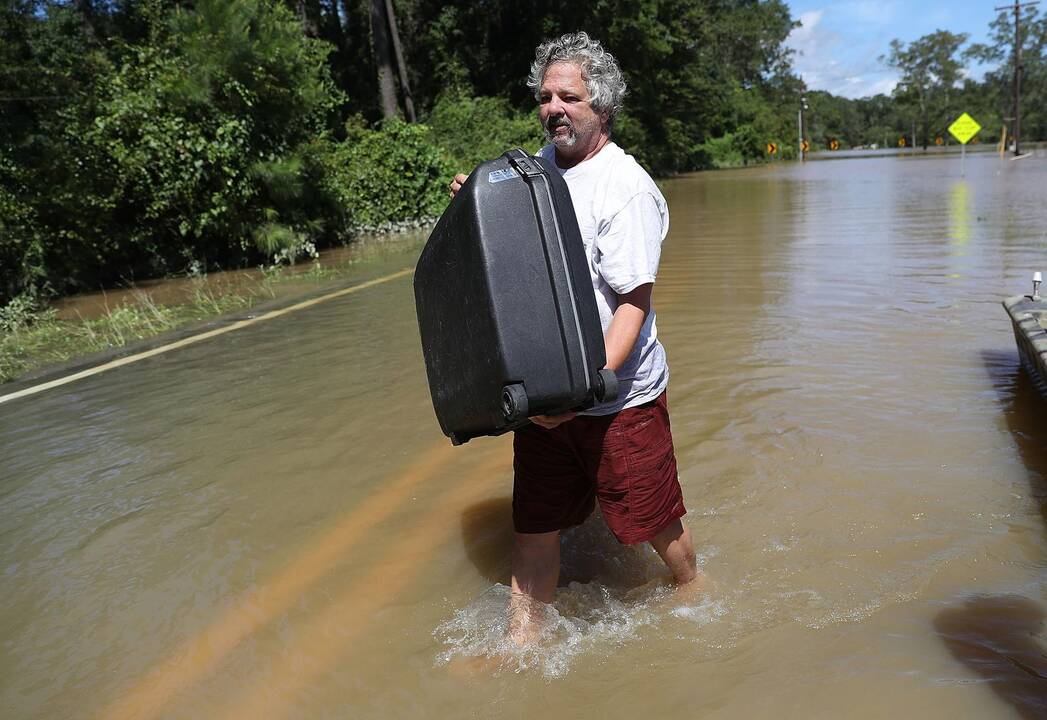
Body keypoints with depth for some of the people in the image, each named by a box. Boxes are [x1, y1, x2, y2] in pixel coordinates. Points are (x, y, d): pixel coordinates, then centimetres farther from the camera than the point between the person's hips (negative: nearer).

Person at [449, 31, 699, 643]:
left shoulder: (626, 187, -16)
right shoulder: (540, 165, 8)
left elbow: (634, 302, -20)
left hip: (618, 396, -6)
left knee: (654, 519, 12)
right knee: (534, 524, 13)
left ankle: (694, 592, 42)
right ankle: (522, 641, 29)